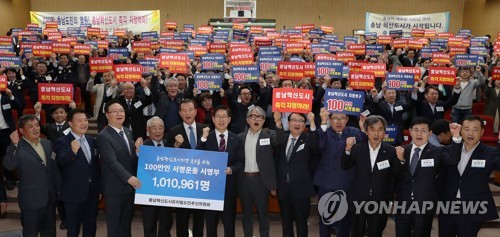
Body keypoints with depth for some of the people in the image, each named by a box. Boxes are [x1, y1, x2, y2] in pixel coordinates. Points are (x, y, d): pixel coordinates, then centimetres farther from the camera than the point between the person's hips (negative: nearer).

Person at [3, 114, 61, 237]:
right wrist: (14, 145, -41)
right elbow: (9, 166, -31)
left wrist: (59, 188, 14)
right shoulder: (17, 148, -14)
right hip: (31, 200, -5)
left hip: (50, 197, 5)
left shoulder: (47, 143, 5)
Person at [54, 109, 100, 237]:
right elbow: (60, 161, -30)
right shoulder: (62, 142, -11)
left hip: (92, 192, 5)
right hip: (74, 193, -5)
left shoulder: (92, 140, 8)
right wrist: (73, 151, -49)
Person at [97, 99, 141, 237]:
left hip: (130, 186, 7)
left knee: (126, 223, 17)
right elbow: (112, 161, -23)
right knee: (114, 225, 7)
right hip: (114, 188, -7)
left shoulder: (128, 132, 12)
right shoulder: (104, 136, -13)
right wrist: (128, 177, -30)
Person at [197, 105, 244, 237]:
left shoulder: (236, 140, 4)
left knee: (229, 222, 12)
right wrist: (203, 139, -19)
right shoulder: (206, 138, -1)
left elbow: (241, 162, 2)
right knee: (210, 222, 12)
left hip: (229, 186, 1)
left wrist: (231, 169, -19)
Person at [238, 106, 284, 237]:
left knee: (262, 213, 6)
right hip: (244, 179, 3)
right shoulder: (240, 137, 7)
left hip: (261, 180, -2)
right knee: (246, 213, 13)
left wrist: (278, 122, -38)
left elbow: (279, 140, -21)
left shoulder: (269, 135, 0)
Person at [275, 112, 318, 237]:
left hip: (301, 189, -3)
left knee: (301, 222, 7)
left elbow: (316, 146, -28)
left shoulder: (308, 139, -4)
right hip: (283, 188, 4)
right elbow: (276, 161, 9)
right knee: (286, 222, 16)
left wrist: (312, 123, -33)